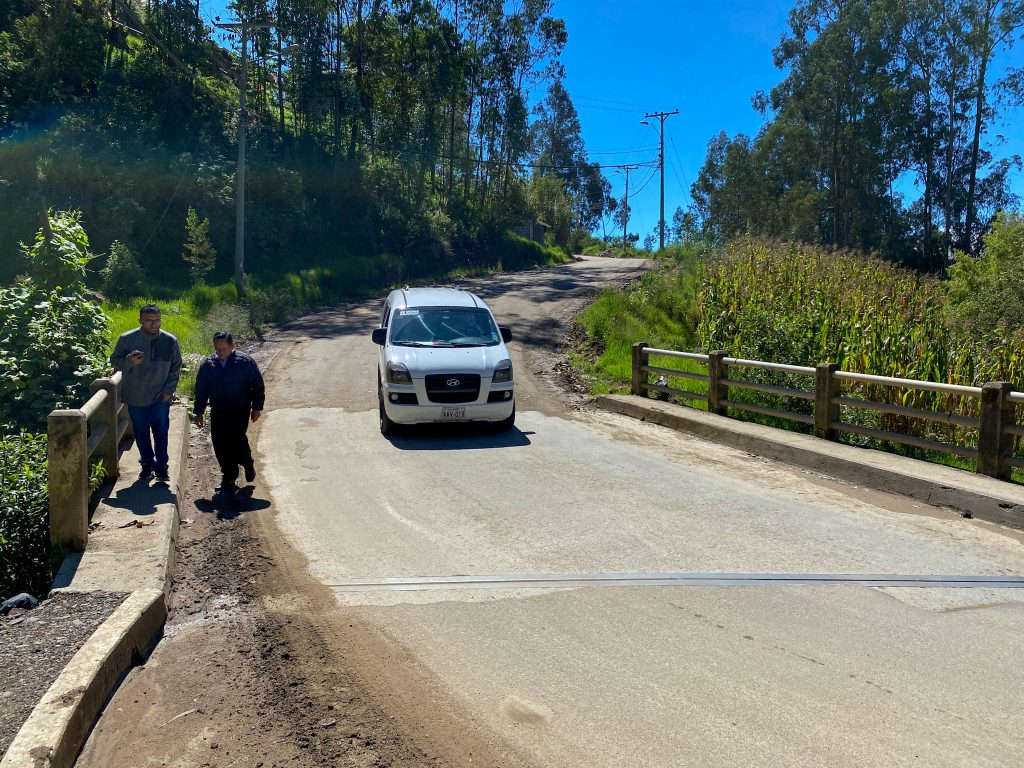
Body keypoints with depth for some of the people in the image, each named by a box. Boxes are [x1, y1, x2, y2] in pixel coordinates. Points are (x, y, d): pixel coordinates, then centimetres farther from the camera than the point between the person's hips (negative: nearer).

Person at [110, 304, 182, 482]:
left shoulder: (170, 341, -6)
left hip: (160, 398, 0)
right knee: (141, 434, 13)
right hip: (136, 398, 1)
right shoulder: (127, 339, -9)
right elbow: (114, 361, -1)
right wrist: (129, 361, -23)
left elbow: (175, 368, 5)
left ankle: (161, 466, 17)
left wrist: (169, 389, -4)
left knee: (161, 433, 4)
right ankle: (147, 464, 29)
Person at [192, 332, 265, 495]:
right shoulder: (207, 365, 5)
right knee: (220, 445, 1)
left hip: (240, 410, -4)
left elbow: (257, 385, 1)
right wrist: (199, 412, 12)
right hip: (218, 412, 4)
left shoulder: (245, 362, -4)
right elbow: (201, 390, 12)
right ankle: (228, 479, 15)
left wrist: (257, 407, 0)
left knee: (236, 440, -15)